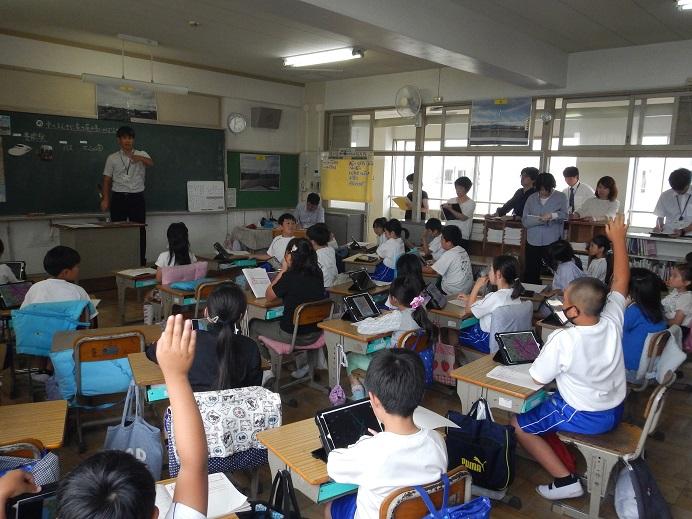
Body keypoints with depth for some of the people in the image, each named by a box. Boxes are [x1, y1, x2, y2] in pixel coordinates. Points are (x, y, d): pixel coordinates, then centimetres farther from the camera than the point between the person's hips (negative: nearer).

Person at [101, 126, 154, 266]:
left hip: (137, 198, 0)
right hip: (119, 198, 1)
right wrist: (105, 199, -4)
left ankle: (141, 262, 8)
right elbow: (107, 180, 7)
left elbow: (151, 163, -18)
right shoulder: (112, 158, 8)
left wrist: (139, 158, -39)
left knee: (140, 231, 0)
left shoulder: (142, 154, 6)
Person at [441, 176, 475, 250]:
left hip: (462, 236, -3)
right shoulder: (451, 201, 11)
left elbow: (463, 218, -15)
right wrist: (444, 209, -8)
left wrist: (450, 209, -19)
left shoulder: (471, 203, -2)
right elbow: (443, 217, 12)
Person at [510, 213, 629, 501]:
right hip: (614, 412, 7)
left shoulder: (563, 340, -32)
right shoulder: (612, 322, -16)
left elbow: (538, 378, -18)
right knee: (546, 401, 27)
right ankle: (569, 459, 26)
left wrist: (547, 355, 1)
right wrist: (618, 239, 2)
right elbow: (621, 280, -1)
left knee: (518, 423, 9)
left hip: (583, 417, -7)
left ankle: (565, 480, 5)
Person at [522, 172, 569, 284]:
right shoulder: (531, 199, 10)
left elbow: (564, 215, -4)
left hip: (552, 242, -2)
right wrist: (538, 219, -14)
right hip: (533, 242, 2)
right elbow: (525, 221, 4)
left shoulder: (561, 197, 6)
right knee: (530, 275, 3)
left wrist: (553, 215, -23)